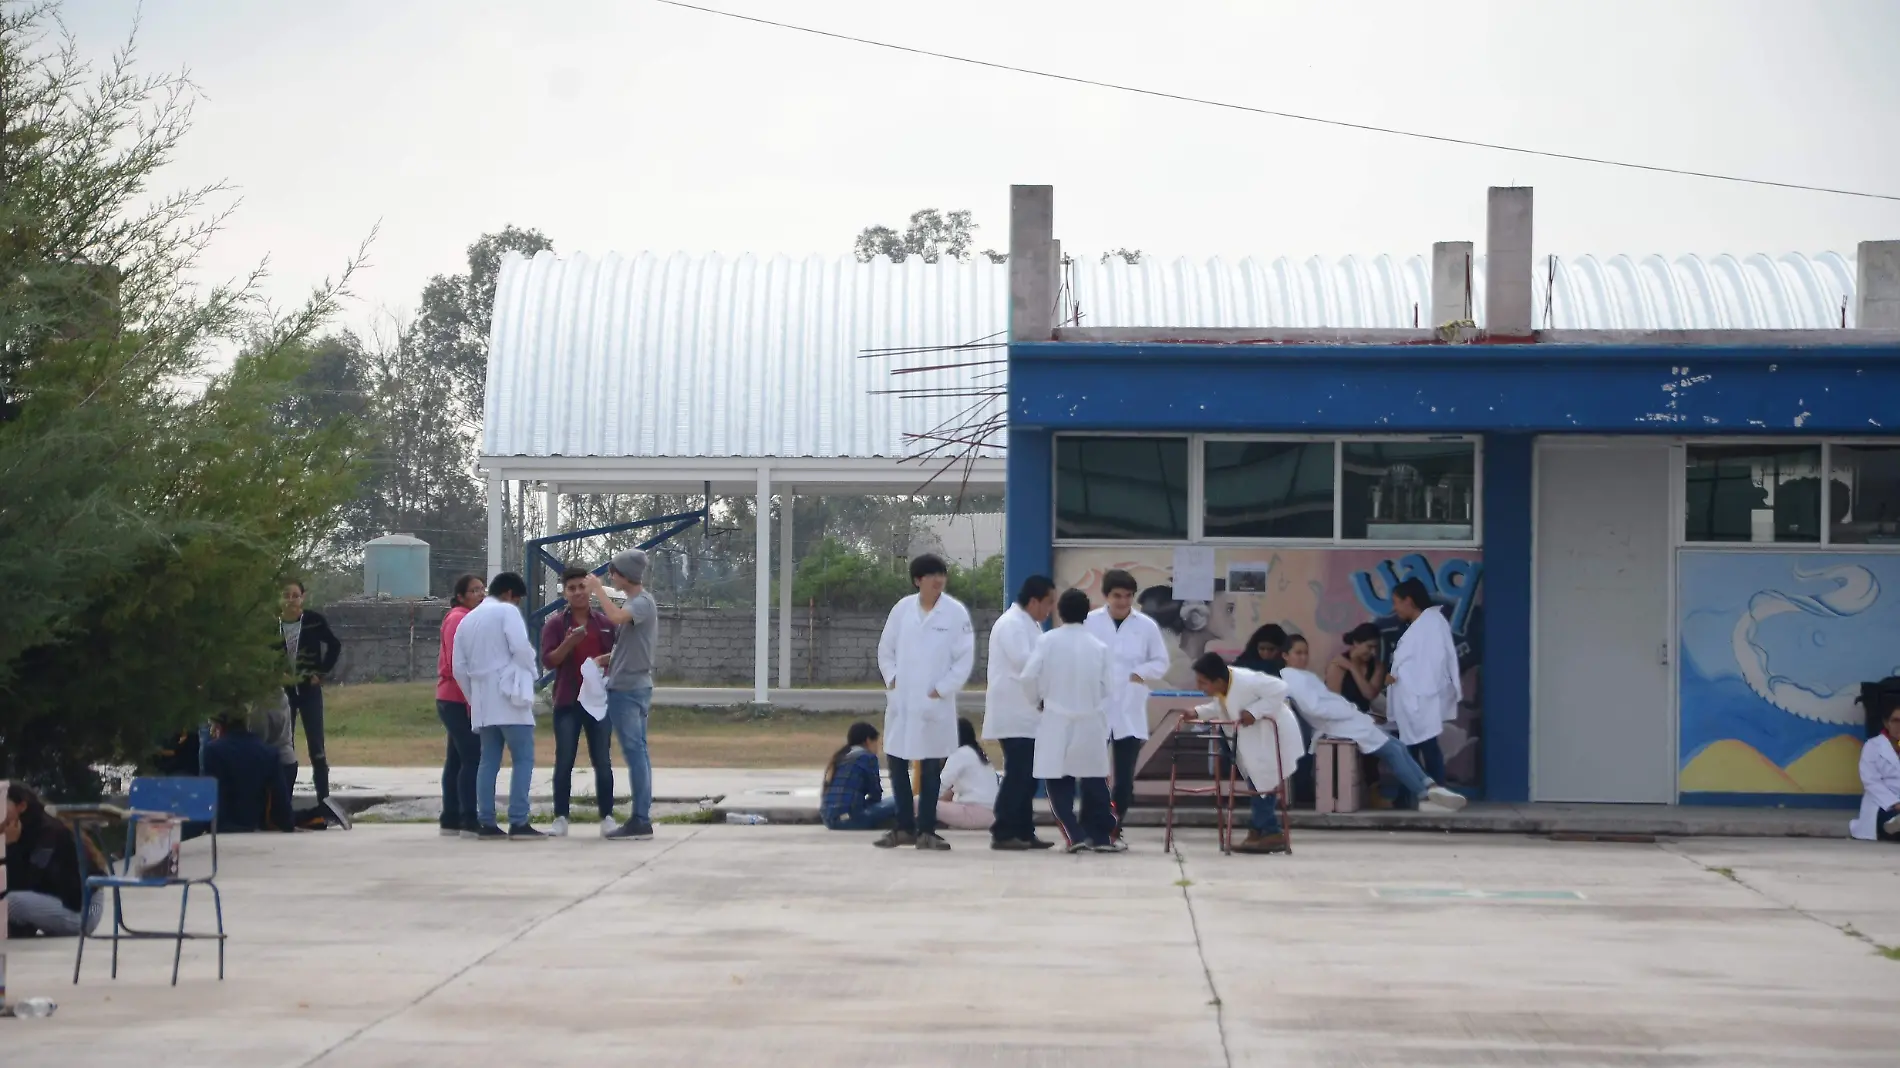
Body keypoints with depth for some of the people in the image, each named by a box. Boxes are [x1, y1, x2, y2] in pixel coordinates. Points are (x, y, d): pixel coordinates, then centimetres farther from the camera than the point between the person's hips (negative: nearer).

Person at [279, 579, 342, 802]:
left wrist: (321, 672, -2)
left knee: (316, 746, -3)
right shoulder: (274, 626, -1)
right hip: (284, 692, 2)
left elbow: (335, 646, 3)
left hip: (309, 691, -2)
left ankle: (324, 799, -1)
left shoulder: (315, 621, -5)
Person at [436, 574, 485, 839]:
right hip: (459, 700, -10)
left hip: (458, 701, 10)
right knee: (473, 759, -13)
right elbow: (455, 662, -18)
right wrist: (470, 697, -21)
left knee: (457, 760, 11)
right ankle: (469, 821, -16)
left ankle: (451, 821, 14)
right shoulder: (458, 619, -11)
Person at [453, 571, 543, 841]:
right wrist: (528, 675, 0)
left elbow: (460, 668, 15)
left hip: (482, 702, 7)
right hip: (509, 697, -7)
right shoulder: (507, 611, -3)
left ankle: (487, 824, 4)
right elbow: (521, 648, -16)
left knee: (489, 761, 8)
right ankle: (518, 823, -13)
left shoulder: (467, 620, 17)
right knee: (523, 759, -5)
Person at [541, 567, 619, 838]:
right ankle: (560, 818, 2)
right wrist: (569, 643, -21)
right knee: (564, 761, -1)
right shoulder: (556, 623, 3)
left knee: (602, 761, 2)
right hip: (567, 701, -1)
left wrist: (604, 660, -11)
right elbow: (548, 660, -5)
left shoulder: (605, 623, 8)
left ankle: (607, 818, 5)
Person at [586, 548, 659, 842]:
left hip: (629, 688, -10)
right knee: (637, 751, 11)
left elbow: (616, 617, -34)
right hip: (632, 686, 10)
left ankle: (640, 820, -10)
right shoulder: (635, 602, 17)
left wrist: (598, 590, -21)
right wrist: (606, 658, 8)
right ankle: (642, 818, 14)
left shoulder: (642, 603, -13)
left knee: (634, 751, -9)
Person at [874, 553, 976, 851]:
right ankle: (904, 827, 18)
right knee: (896, 762, 6)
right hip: (900, 700, 3)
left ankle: (925, 831, 11)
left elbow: (965, 658, -5)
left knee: (930, 767, 2)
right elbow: (886, 650, 12)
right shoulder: (902, 609, 3)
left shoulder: (956, 613, -5)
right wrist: (891, 679, -1)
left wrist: (942, 690, -10)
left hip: (934, 703, -3)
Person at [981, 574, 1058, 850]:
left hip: (1026, 714, 10)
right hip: (1015, 716, -10)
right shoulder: (1012, 624, -13)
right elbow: (1024, 662, -23)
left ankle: (1023, 832, 13)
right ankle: (1003, 833, -7)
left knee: (1026, 775, 10)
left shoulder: (1029, 625, 18)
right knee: (1017, 775, -10)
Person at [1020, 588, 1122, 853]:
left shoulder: (1048, 641, -8)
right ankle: (1102, 836, 16)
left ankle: (1075, 835, -4)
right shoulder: (1099, 646, -5)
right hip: (1091, 722, 1)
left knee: (1059, 783, 6)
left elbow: (1030, 676, -8)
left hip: (1057, 722, -1)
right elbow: (1112, 685, -4)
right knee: (1094, 781, 13)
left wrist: (1043, 696, 12)